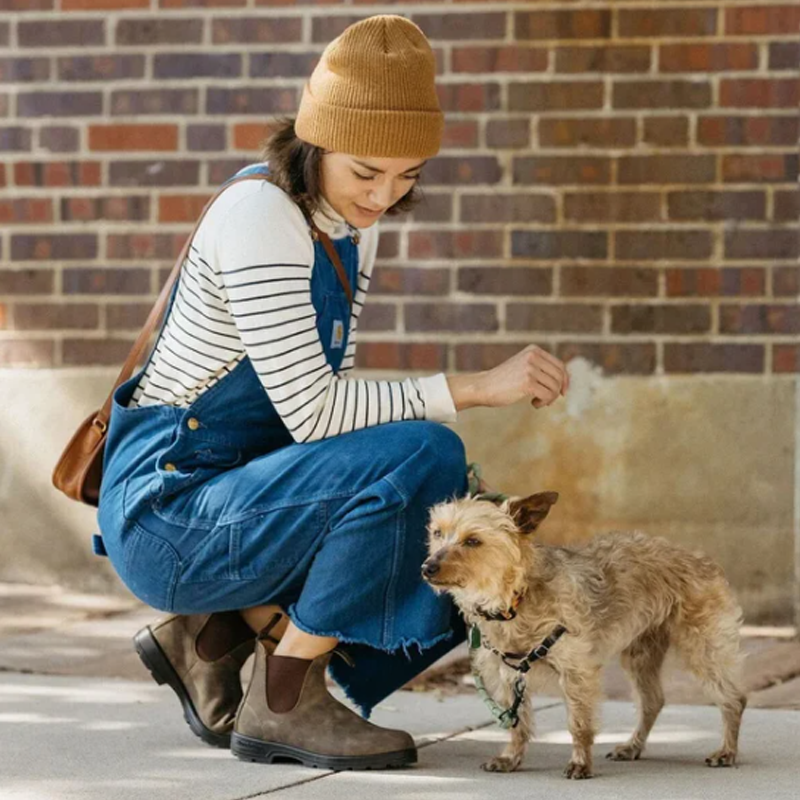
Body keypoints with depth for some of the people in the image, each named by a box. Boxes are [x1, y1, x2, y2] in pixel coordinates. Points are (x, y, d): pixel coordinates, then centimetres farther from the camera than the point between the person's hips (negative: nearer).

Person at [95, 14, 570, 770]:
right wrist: (479, 385, -24)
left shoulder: (352, 225, 7)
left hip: (235, 494, 9)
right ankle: (284, 702, -12)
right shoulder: (260, 215, -21)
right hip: (166, 513, -9)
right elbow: (312, 413, -24)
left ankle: (210, 634, 9)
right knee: (423, 457, -25)